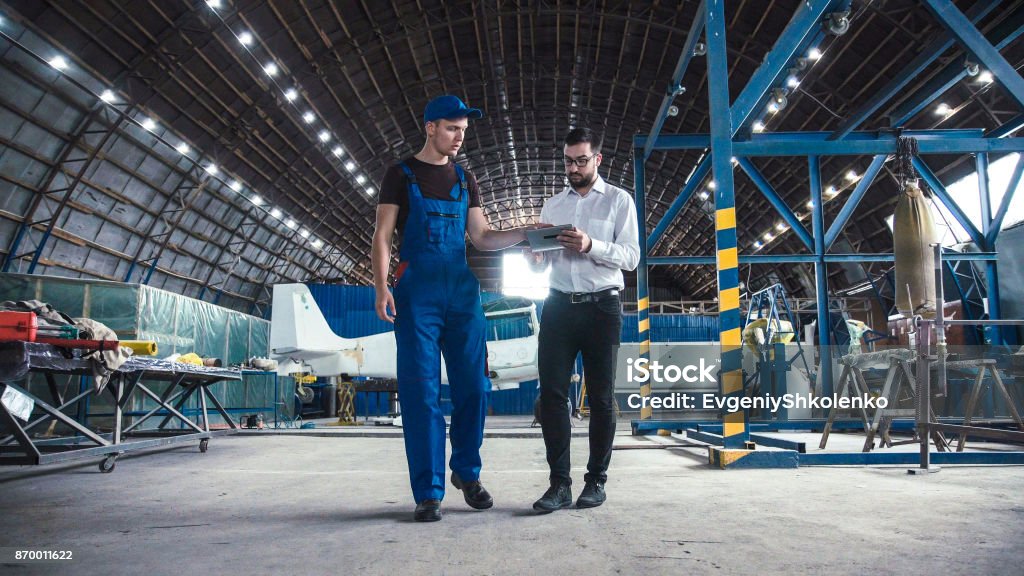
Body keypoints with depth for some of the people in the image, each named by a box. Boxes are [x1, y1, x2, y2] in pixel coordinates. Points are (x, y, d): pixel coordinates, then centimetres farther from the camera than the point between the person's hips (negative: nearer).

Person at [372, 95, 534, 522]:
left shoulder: (465, 179, 17)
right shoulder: (402, 175, 6)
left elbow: (482, 237, 14)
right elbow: (382, 237, -1)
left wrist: (524, 233, -1)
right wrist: (381, 287, -14)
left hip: (462, 291, 4)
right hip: (416, 291, -4)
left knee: (473, 386, 3)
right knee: (421, 391, -4)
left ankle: (467, 471, 22)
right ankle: (429, 492, 4)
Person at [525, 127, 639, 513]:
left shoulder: (618, 200, 5)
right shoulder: (552, 205, 16)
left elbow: (631, 257, -5)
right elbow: (540, 265, 15)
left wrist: (591, 246, -21)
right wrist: (530, 247, -8)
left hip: (601, 308, -3)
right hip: (559, 307, 3)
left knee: (601, 397, 3)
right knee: (552, 393, -4)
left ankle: (597, 480, 13)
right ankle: (560, 483, 0)